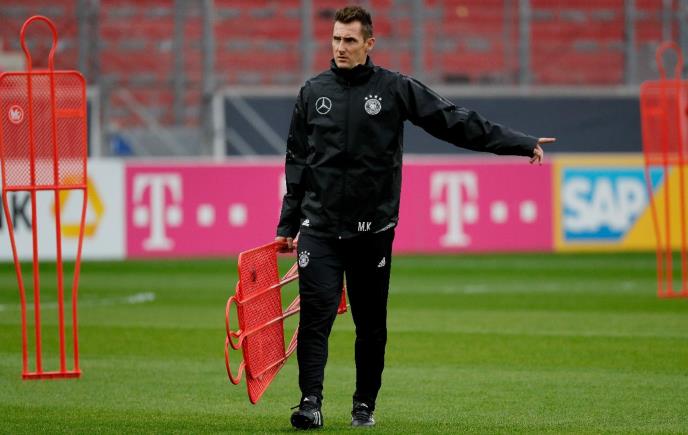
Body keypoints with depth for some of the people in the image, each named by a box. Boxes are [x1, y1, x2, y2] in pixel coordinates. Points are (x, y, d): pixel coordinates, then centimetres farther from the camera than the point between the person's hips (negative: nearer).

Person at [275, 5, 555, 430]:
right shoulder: (313, 92, 5)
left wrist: (522, 142, -5)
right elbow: (297, 162, 11)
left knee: (371, 323, 7)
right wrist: (288, 224, 9)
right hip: (320, 227, 0)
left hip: (373, 230, 0)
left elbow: (458, 122, -1)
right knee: (317, 315, -10)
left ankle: (365, 405, 19)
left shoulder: (396, 89, 0)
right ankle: (311, 402, -11)